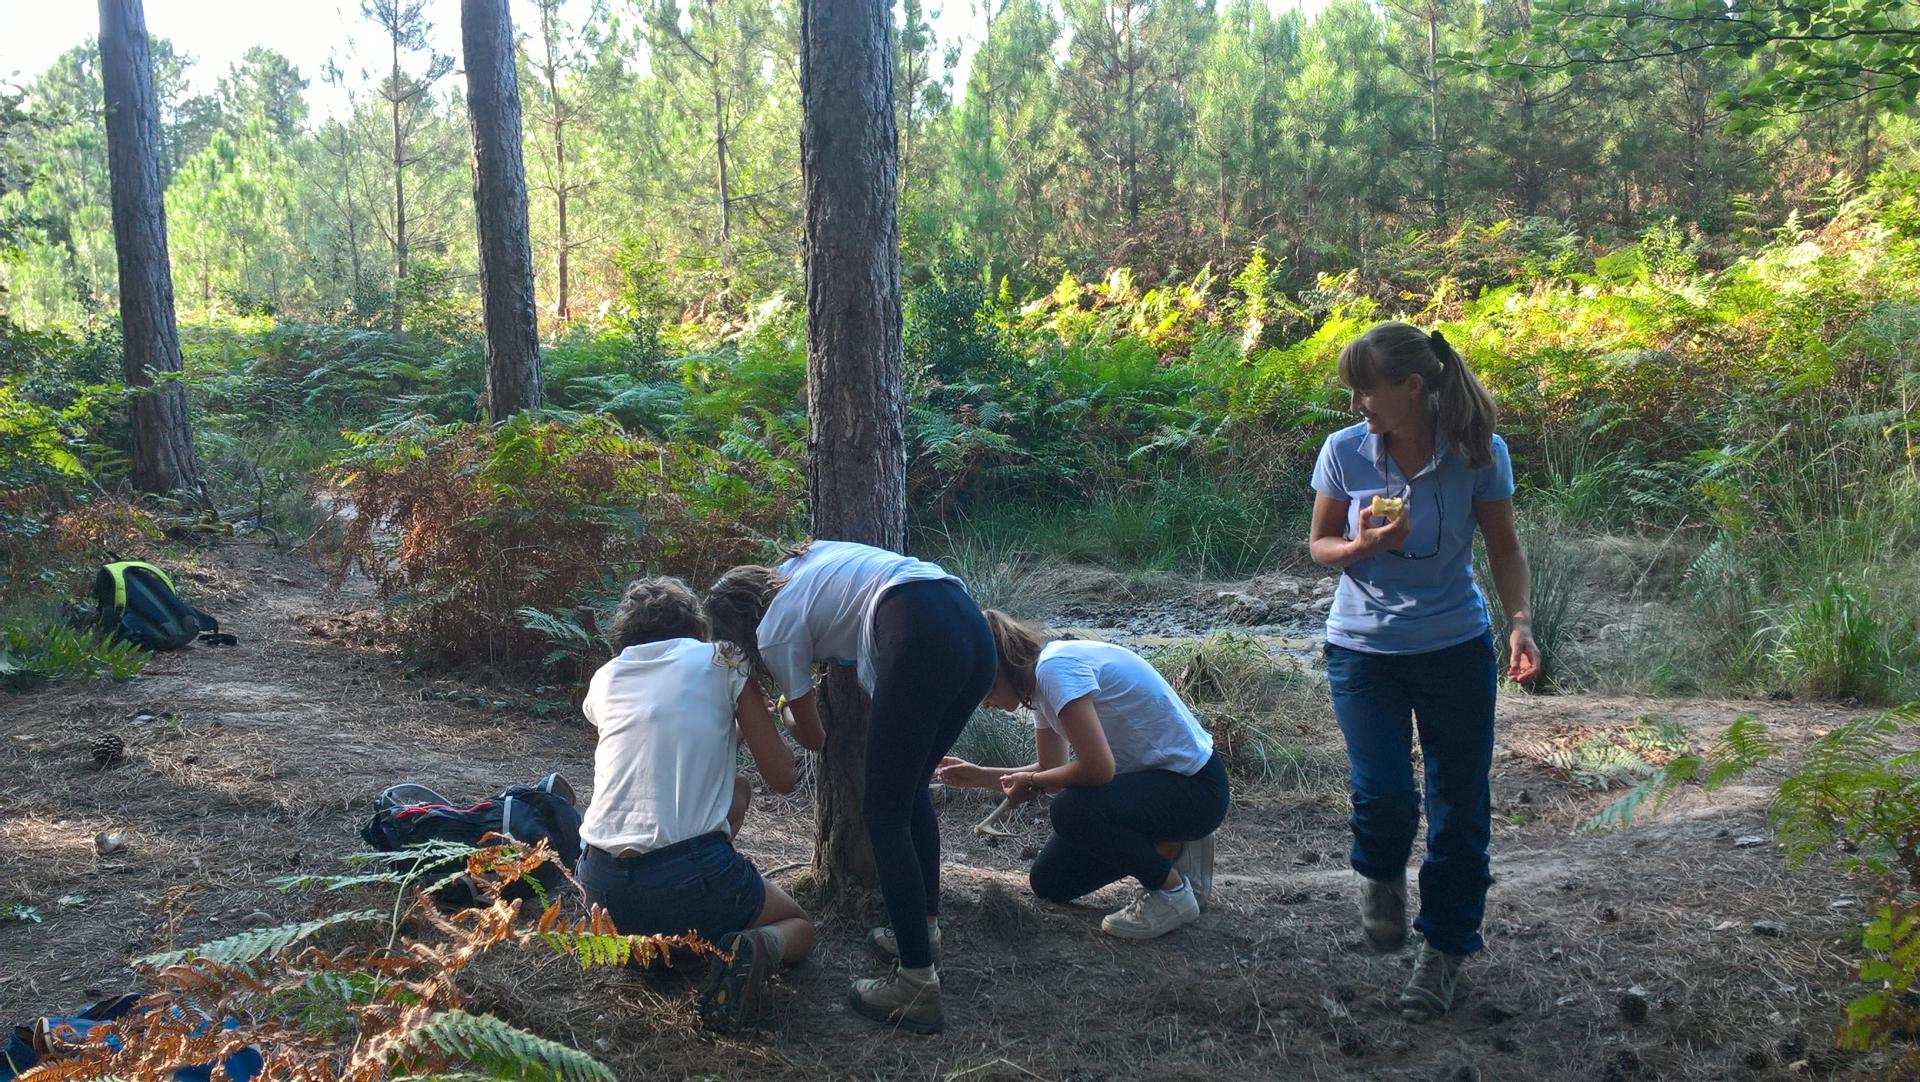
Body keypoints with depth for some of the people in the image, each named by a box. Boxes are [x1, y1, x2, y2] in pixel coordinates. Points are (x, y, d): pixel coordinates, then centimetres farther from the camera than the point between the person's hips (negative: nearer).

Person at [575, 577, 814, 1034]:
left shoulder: (605, 678, 15)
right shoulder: (719, 662, 5)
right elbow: (783, 778, 6)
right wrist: (748, 722, 25)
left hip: (601, 887, 5)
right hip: (690, 881, -4)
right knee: (799, 926, 24)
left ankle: (648, 935, 14)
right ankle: (756, 948, -9)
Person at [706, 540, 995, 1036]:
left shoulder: (777, 629, 13)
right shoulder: (808, 557, 31)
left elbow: (813, 738, 23)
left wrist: (776, 709, 46)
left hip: (921, 639, -8)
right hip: (975, 628, 8)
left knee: (884, 815, 2)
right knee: (911, 790, 23)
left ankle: (918, 986, -1)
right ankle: (924, 929, 29)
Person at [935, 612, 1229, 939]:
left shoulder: (1056, 667, -24)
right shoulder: (1042, 681, 5)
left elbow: (1098, 768, -30)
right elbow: (1053, 770, 13)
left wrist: (1031, 782, -14)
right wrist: (979, 776, 7)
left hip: (1196, 786, -9)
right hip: (1153, 776, 9)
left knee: (1071, 812, -33)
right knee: (1050, 883, 7)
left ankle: (1172, 891, -9)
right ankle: (1169, 850, 17)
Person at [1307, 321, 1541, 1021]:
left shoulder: (1479, 452, -11)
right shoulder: (1344, 451, -9)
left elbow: (1505, 550, -1)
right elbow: (1320, 545, 3)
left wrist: (1520, 621, -18)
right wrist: (1361, 547, -20)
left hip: (1456, 649, 0)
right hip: (1363, 648, 0)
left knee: (1459, 806, 5)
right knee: (1383, 791, -14)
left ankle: (1445, 949, 26)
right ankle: (1381, 875, 22)